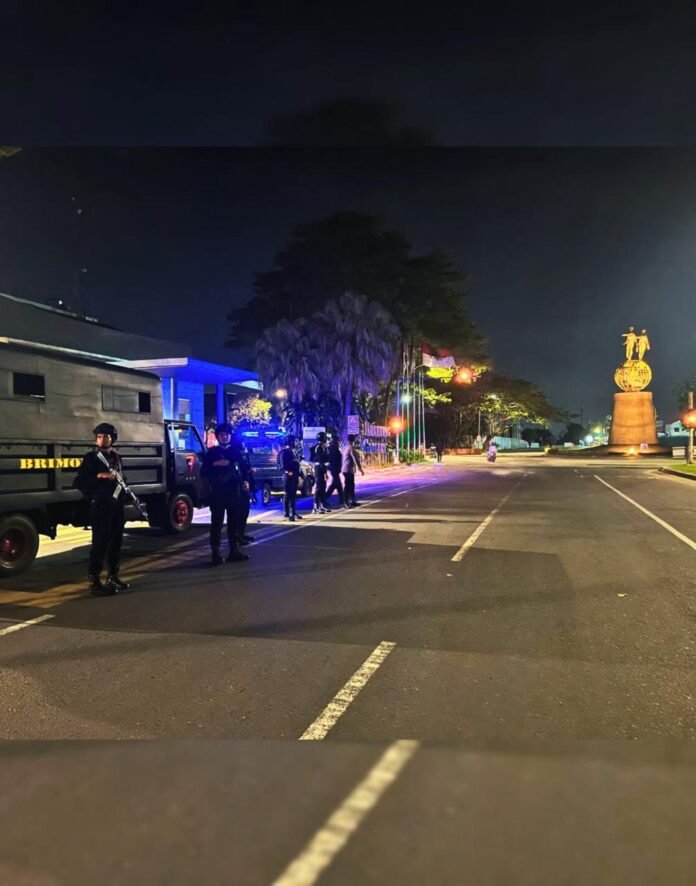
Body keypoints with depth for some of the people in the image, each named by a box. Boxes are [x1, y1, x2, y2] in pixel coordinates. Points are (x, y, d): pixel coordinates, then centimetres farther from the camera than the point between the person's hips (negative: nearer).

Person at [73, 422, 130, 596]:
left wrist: (125, 496, 11)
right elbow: (78, 483, -12)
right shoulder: (91, 458, -6)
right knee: (100, 544, -6)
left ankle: (113, 577, 23)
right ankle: (94, 582, 0)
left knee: (116, 542, 12)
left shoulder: (116, 457, 13)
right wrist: (99, 476, -24)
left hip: (117, 504, 7)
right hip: (100, 505, -7)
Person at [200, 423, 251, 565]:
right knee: (217, 522, -4)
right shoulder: (212, 452, 6)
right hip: (217, 491, -3)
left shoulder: (237, 451, 12)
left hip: (234, 491, 3)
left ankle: (234, 550, 17)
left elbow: (244, 468, 11)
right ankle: (216, 553, -2)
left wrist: (246, 481, -6)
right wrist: (215, 464, -14)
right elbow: (203, 472, 1)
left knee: (235, 521, 8)